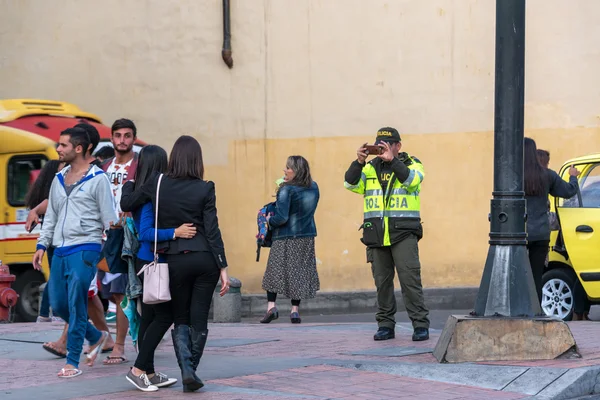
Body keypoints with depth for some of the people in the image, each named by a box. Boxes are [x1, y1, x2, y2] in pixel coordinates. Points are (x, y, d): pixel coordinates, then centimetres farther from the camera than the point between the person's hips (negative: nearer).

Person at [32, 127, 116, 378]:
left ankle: (73, 362, -4)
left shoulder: (97, 179, -4)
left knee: (76, 306, -10)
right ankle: (96, 337, 28)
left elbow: (109, 217, -5)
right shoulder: (58, 180, 15)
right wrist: (42, 245, 14)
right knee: (58, 305, 7)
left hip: (85, 250, -7)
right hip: (60, 251, 7)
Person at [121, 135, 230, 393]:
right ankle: (191, 370, 15)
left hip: (175, 261, 1)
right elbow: (212, 231, -8)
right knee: (199, 318, 10)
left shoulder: (157, 185, -2)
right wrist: (223, 267, -6)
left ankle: (186, 369, -6)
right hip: (205, 259, -1)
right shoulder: (205, 189, -6)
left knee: (180, 318, 12)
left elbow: (125, 205, 7)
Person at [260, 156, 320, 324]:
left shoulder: (287, 190, -15)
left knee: (275, 270, 5)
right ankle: (295, 310, 7)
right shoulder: (313, 188, 5)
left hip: (286, 237, -6)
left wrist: (269, 220, 0)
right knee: (300, 271, 9)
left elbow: (281, 217, -20)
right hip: (307, 236, 6)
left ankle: (271, 306, -4)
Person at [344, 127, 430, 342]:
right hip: (376, 234, 4)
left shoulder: (412, 164, 5)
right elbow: (351, 184, -1)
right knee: (382, 281, 7)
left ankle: (420, 325, -7)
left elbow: (412, 180, -17)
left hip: (403, 233, -4)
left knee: (410, 278, -10)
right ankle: (385, 325, 14)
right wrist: (358, 162, -15)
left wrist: (392, 160, -24)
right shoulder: (370, 168, 14)